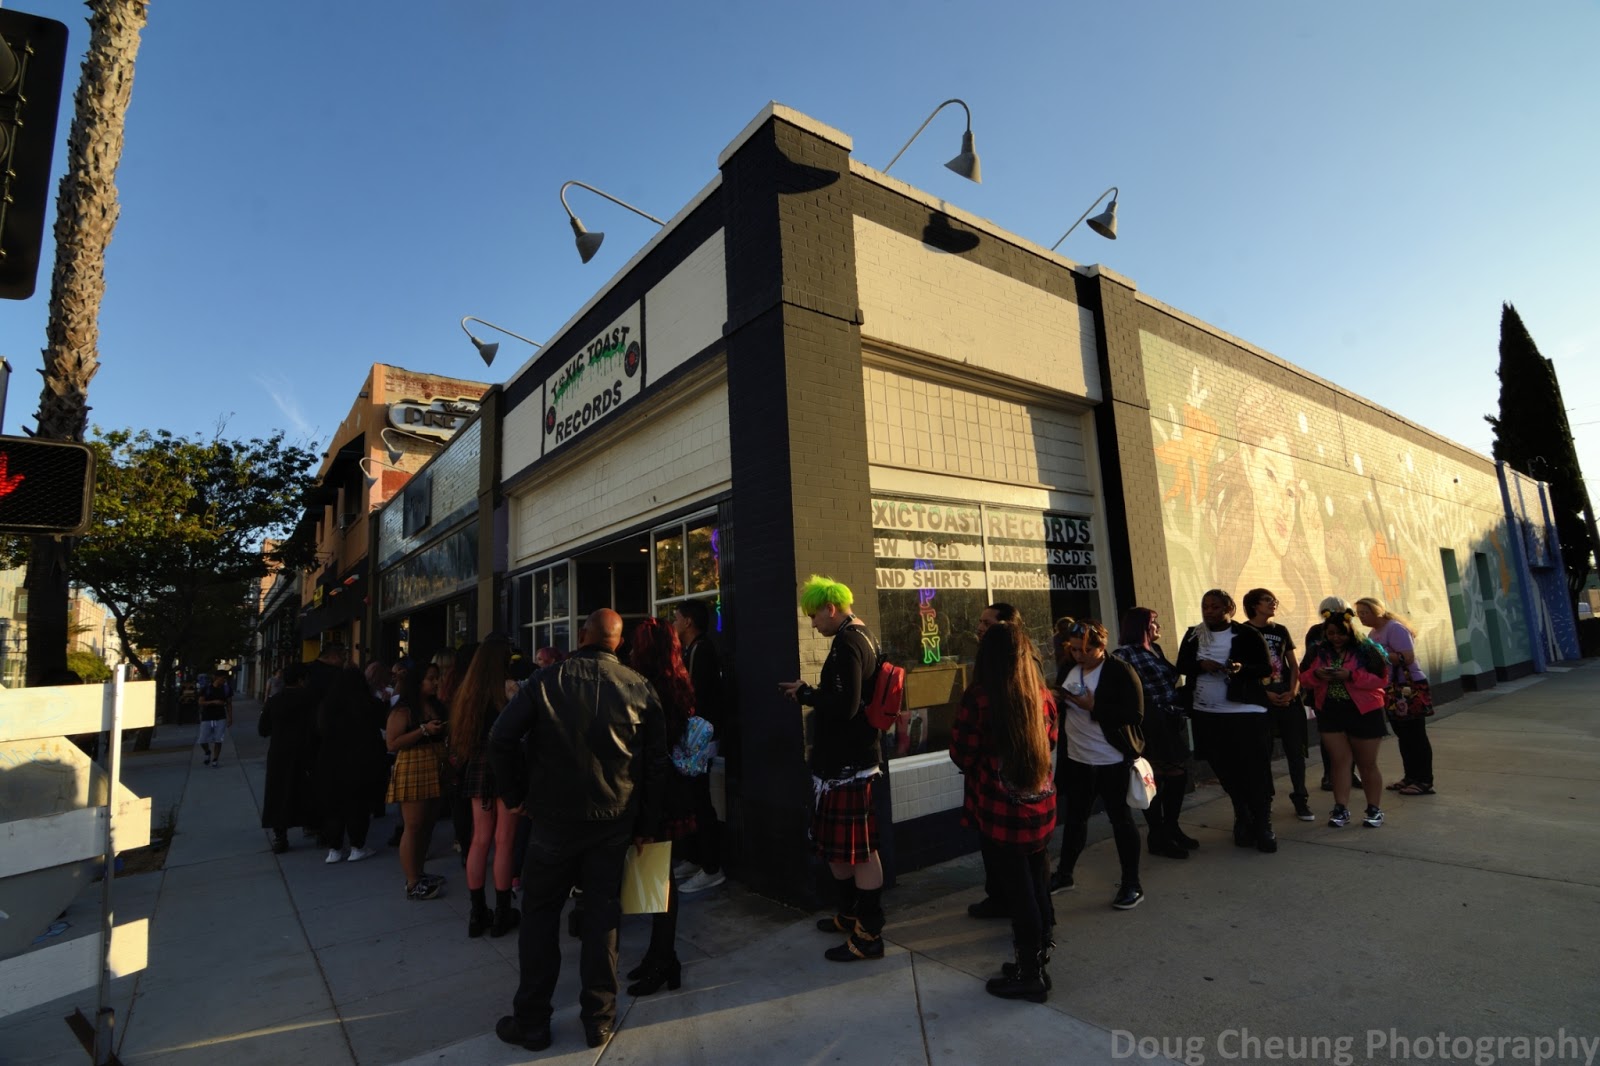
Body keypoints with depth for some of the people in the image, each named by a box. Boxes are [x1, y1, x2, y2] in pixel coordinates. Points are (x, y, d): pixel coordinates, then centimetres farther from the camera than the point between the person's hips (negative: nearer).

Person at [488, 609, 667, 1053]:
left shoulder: (546, 680, -7)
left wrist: (518, 794, 3)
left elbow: (501, 739, -10)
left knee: (540, 913, 15)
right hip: (615, 820, 1)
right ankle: (599, 1018, 24)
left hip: (555, 816, -1)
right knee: (603, 915, 13)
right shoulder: (640, 688, -4)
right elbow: (656, 762, 0)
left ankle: (531, 1021, 25)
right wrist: (645, 824, 9)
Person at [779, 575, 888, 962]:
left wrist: (805, 695, -13)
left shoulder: (846, 643, -19)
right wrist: (810, 691, 8)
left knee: (857, 849, 1)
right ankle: (850, 915, 36)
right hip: (852, 756, 10)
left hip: (847, 762, -10)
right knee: (839, 845, 21)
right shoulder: (861, 637, 12)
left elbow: (845, 705, -27)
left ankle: (869, 934, 14)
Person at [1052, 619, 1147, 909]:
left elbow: (1134, 715, -19)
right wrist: (1062, 699, -5)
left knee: (1121, 819, 5)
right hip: (1077, 759, 7)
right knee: (1074, 818, 17)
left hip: (1112, 761, -6)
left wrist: (1093, 706, -24)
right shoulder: (1070, 670, 7)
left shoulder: (1120, 671, -13)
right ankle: (1064, 874, 31)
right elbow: (1061, 709, 17)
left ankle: (1132, 884, 21)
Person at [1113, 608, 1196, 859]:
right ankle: (1157, 838, 19)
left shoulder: (1155, 649, 12)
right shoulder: (1125, 654, -15)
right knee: (1154, 780, 4)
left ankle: (1171, 828, 34)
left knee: (1178, 775, 15)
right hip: (1150, 726, -8)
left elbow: (1169, 681, 18)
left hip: (1171, 722, 8)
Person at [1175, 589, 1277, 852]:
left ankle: (1263, 826, 12)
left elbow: (1267, 668, -4)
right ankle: (1243, 819, 29)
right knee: (1227, 771, 13)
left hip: (1246, 712, -3)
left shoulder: (1247, 635, -4)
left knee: (1256, 770, -1)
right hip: (1207, 715, 4)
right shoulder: (1193, 635, 7)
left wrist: (1242, 668, -24)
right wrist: (1201, 664, -13)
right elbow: (1181, 666, 7)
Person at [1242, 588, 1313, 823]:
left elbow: (1294, 665, 12)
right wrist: (1266, 694, -10)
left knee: (1296, 750, 7)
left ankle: (1300, 799, 19)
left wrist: (1293, 691, -3)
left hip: (1288, 698, 4)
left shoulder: (1280, 631, 11)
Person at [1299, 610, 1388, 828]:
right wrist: (1316, 674, -16)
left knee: (1367, 764, 7)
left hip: (1363, 712, -3)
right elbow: (1304, 678, 6)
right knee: (1340, 761, 5)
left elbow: (1380, 678, -11)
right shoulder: (1318, 652, 6)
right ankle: (1341, 809, 9)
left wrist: (1350, 675, -23)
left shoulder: (1366, 650, -5)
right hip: (1330, 713, 3)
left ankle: (1374, 809, 21)